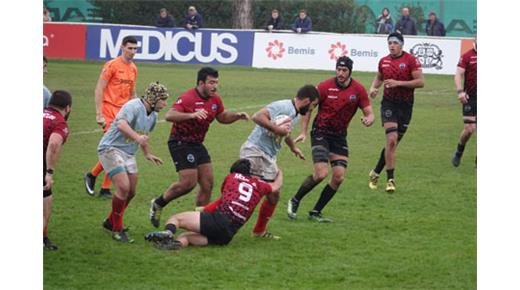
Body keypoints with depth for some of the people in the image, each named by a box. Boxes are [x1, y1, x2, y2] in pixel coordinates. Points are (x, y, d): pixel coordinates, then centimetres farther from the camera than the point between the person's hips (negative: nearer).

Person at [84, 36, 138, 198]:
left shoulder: (133, 69, 13)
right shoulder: (112, 65, -8)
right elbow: (99, 89, -10)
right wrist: (99, 114, -15)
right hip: (109, 110, -7)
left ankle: (105, 189, 8)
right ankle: (91, 176, 5)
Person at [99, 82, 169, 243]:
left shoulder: (153, 115, 9)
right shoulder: (134, 106, -21)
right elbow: (121, 125, -39)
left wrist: (147, 154, 35)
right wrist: (137, 137, -54)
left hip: (128, 154, 9)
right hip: (111, 149, -9)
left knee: (130, 192, 10)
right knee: (123, 187, -20)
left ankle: (110, 221, 33)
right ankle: (117, 229, -9)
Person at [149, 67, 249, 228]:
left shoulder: (215, 100, 4)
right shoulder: (188, 98, -21)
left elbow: (222, 117, 22)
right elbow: (169, 116, -34)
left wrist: (237, 116, 3)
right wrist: (192, 114, -48)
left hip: (197, 144, 8)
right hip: (180, 143, -8)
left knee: (207, 184, 3)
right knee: (189, 182, -15)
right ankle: (158, 204, 6)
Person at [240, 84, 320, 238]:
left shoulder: (296, 115, 15)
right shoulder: (282, 107, -17)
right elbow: (257, 117, -28)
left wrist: (294, 148, 51)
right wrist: (277, 128, -28)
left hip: (269, 156, 10)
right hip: (255, 151, -10)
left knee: (274, 194, 9)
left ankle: (259, 231, 20)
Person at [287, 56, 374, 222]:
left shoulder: (358, 90, -5)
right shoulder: (325, 86, -12)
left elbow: (369, 113, 0)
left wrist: (368, 120, -24)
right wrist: (303, 132, -10)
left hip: (340, 135, 4)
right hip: (321, 132, -4)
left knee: (339, 177, -6)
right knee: (321, 173, -19)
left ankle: (316, 213, 9)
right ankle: (294, 202, 2)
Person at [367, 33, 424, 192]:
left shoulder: (411, 60, -7)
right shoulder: (383, 61, 6)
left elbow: (420, 82, -13)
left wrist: (398, 83, -19)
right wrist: (373, 88, 4)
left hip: (405, 105, -1)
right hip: (389, 103, 1)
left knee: (393, 143, 8)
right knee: (392, 139, -17)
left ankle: (376, 172, 27)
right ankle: (390, 180, -12)